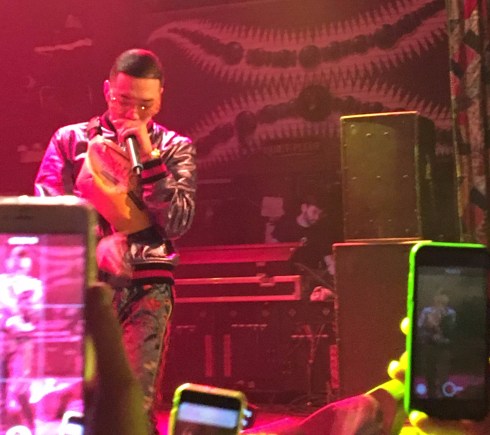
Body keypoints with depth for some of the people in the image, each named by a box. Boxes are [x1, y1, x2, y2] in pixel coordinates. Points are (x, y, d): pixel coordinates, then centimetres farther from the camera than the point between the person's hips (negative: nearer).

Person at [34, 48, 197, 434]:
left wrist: (148, 156, -8)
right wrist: (93, 246, -19)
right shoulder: (71, 140, 9)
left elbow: (177, 223, -2)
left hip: (147, 284, 0)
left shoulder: (174, 148, 9)